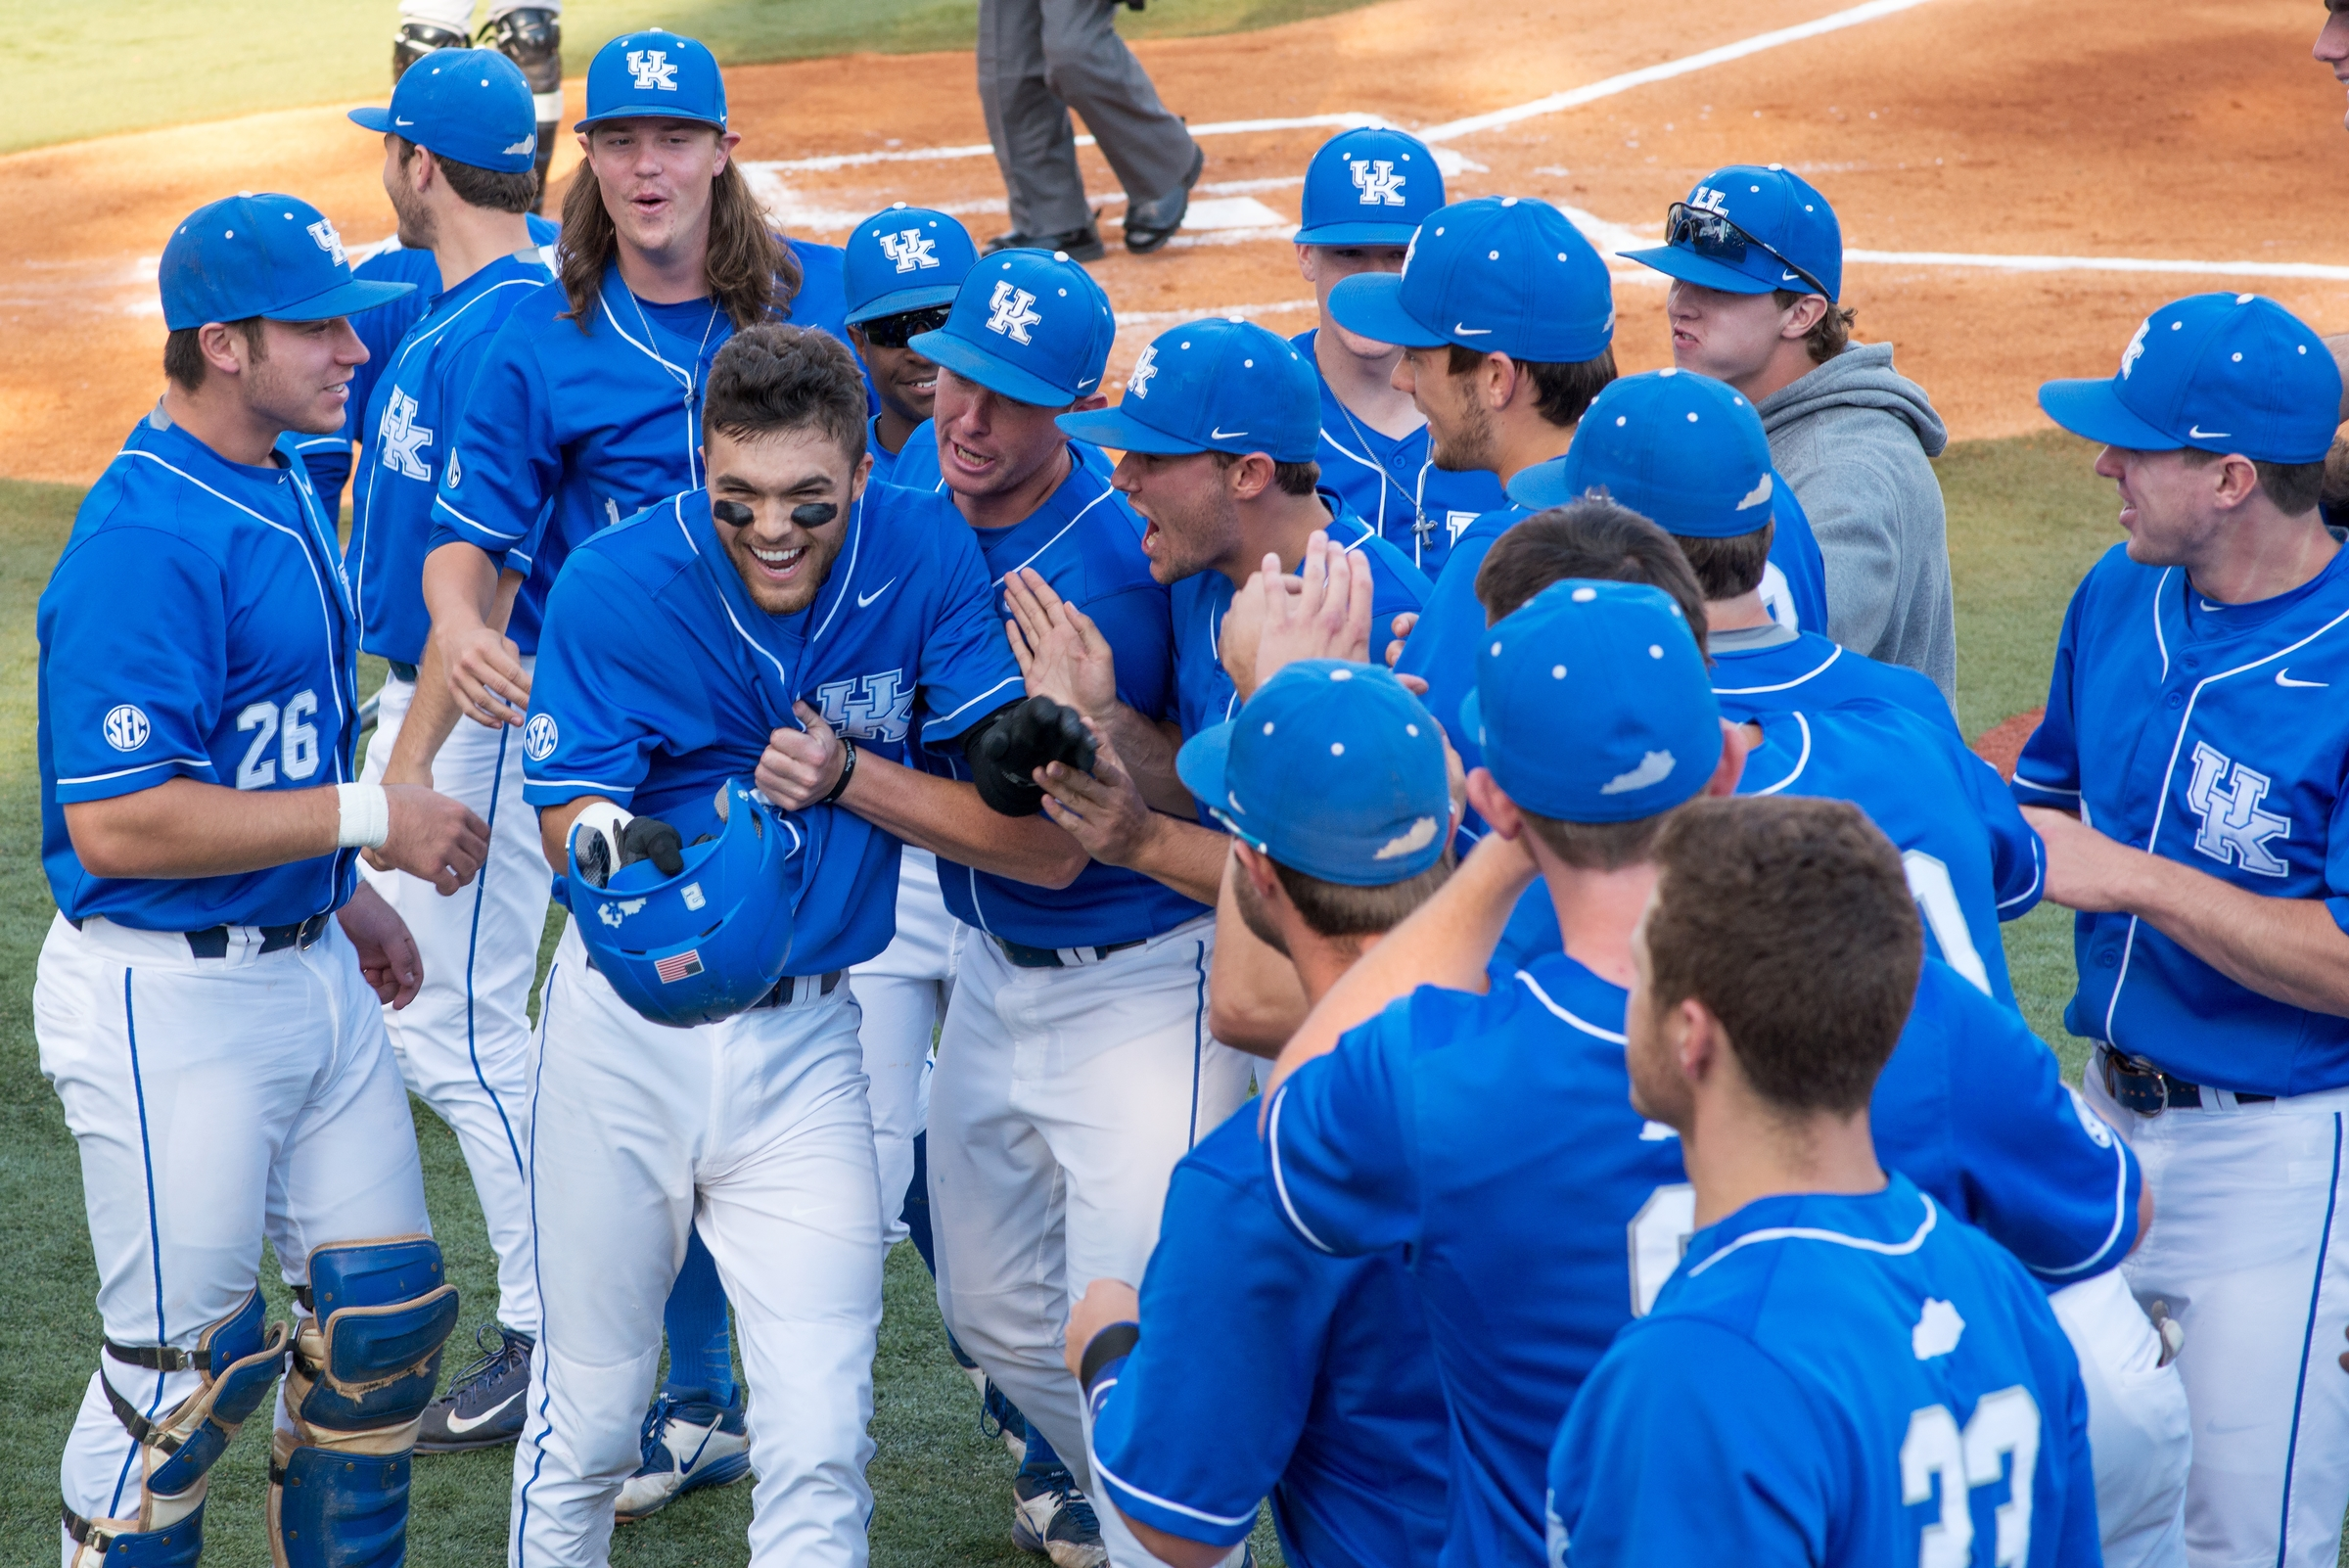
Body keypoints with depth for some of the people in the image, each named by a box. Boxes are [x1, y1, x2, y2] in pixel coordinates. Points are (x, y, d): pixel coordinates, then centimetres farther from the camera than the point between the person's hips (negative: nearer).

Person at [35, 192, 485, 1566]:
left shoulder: (287, 487, 8)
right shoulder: (143, 543, -22)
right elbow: (116, 824, -27)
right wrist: (365, 816, -24)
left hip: (308, 968, 9)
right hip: (172, 1002, -9)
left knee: (385, 1306, 13)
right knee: (186, 1358, 1)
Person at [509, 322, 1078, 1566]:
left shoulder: (927, 561, -12)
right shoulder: (614, 582, -14)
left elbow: (1045, 845, -11)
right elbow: (568, 815, -20)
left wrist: (848, 777, -22)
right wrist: (614, 845, -43)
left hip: (803, 1042, 1)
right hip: (624, 1032, 0)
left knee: (819, 1449, -4)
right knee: (586, 1416, 12)